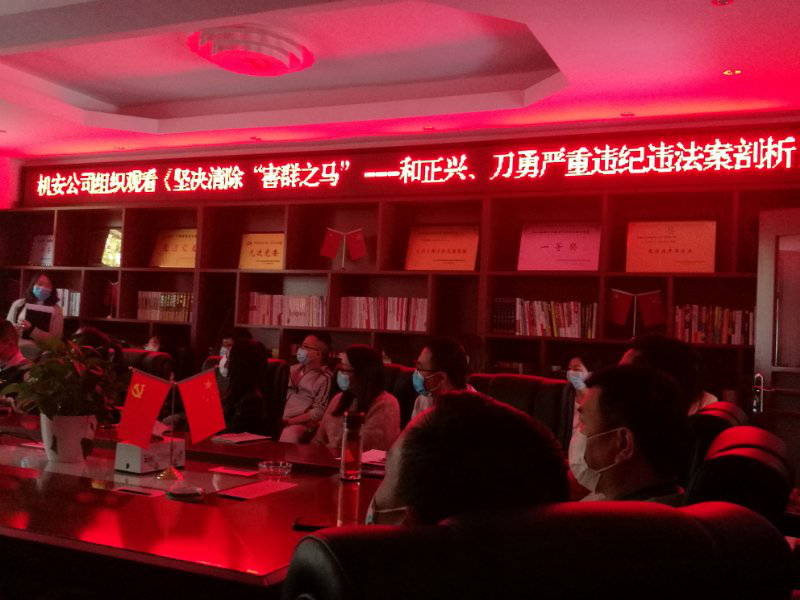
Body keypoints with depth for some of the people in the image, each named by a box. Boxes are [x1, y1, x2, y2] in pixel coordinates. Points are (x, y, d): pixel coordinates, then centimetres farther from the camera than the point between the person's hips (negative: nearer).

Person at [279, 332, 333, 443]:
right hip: (277, 419, 5)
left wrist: (287, 421, -12)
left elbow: (318, 412, -7)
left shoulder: (325, 378, -1)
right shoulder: (293, 369, 18)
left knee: (289, 435, -37)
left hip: (300, 424, -5)